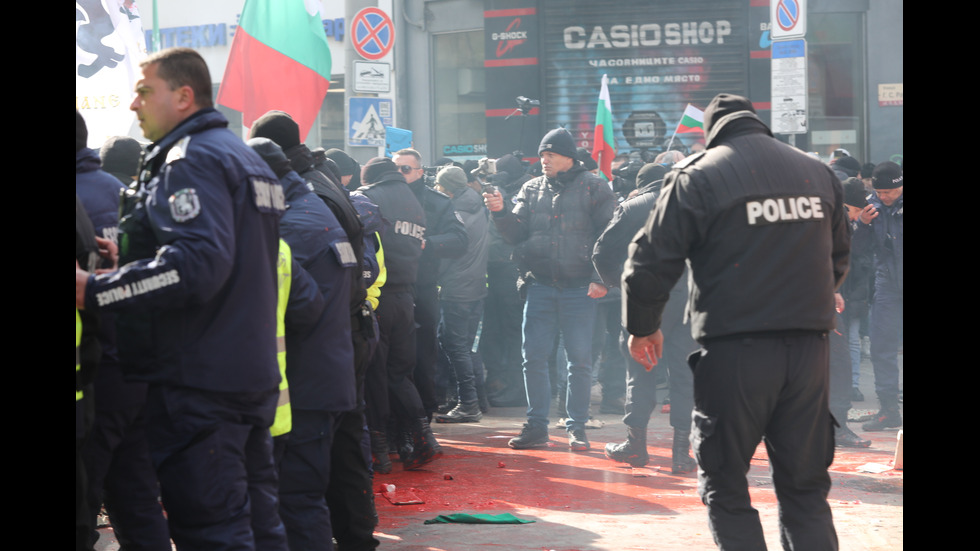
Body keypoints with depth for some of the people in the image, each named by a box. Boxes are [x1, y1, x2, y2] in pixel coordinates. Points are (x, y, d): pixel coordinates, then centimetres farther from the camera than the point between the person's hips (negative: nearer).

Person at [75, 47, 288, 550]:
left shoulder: (192, 159, -12)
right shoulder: (246, 158, 20)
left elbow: (197, 263, -27)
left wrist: (94, 290, -24)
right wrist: (129, 259, 16)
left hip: (198, 382, -10)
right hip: (253, 373, 10)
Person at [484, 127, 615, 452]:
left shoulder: (592, 188, -1)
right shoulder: (532, 190, 11)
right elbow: (517, 232, 7)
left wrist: (600, 278, -13)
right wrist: (500, 213, -12)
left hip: (579, 289, -3)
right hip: (541, 286, 3)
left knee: (579, 360, 1)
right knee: (533, 357, 2)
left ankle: (577, 427, 10)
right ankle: (536, 425, 10)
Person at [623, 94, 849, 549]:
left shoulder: (697, 177, -4)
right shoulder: (819, 174, 11)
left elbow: (652, 262, -5)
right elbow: (838, 259, 22)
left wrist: (642, 328, 11)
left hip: (734, 350, -4)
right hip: (810, 349, 4)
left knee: (725, 490, 6)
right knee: (806, 488, 12)